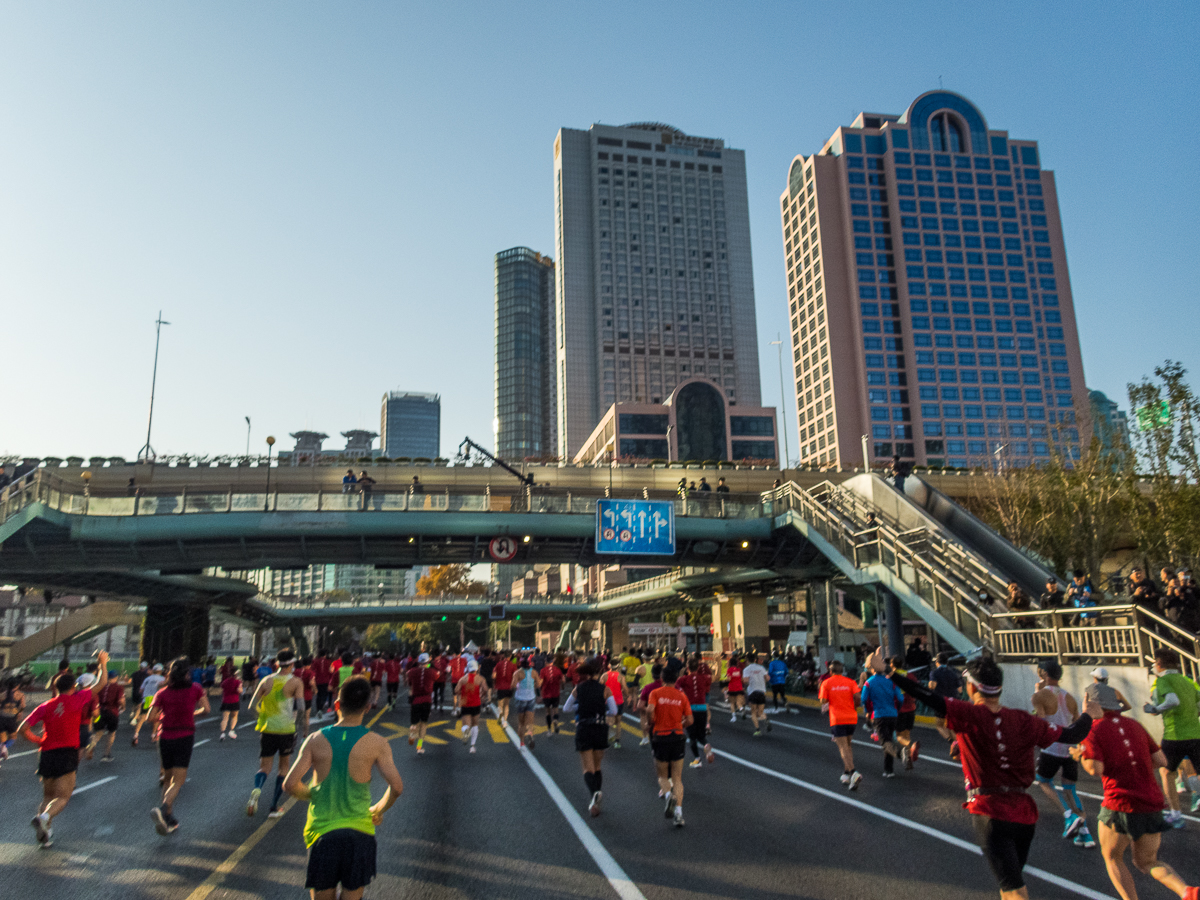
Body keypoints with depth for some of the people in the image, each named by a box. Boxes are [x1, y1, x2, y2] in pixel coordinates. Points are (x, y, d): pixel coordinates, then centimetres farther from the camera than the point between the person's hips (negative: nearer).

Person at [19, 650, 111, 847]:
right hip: (67, 755, -4)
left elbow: (22, 729, -2)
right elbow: (101, 684, 7)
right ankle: (44, 817, -31)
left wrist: (39, 741, 14)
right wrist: (103, 663, 19)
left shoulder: (44, 707, 6)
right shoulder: (77, 699, -2)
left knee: (48, 796, 18)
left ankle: (45, 833, 1)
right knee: (62, 798, -2)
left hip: (47, 754, 4)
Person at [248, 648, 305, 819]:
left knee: (264, 768, 10)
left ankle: (256, 790, -24)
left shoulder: (266, 681, 3)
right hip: (286, 730, -2)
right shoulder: (296, 682, -7)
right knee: (284, 767, 17)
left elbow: (252, 707, 3)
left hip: (267, 730, 2)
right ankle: (274, 808, 17)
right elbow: (300, 706, -19)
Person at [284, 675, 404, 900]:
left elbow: (290, 784, -7)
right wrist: (379, 810, 8)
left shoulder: (316, 740, -4)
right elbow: (397, 787, -11)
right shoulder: (377, 743, -8)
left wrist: (311, 795, 13)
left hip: (322, 830, 1)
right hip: (358, 832, -1)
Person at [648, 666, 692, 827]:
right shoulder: (681, 696, 3)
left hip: (660, 737, -1)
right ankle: (678, 811, -5)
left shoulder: (656, 693, -2)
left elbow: (650, 709, -21)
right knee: (677, 778, 9)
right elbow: (689, 720, -2)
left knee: (663, 776, 14)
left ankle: (668, 794, -17)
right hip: (678, 737, 1)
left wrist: (652, 721, -2)